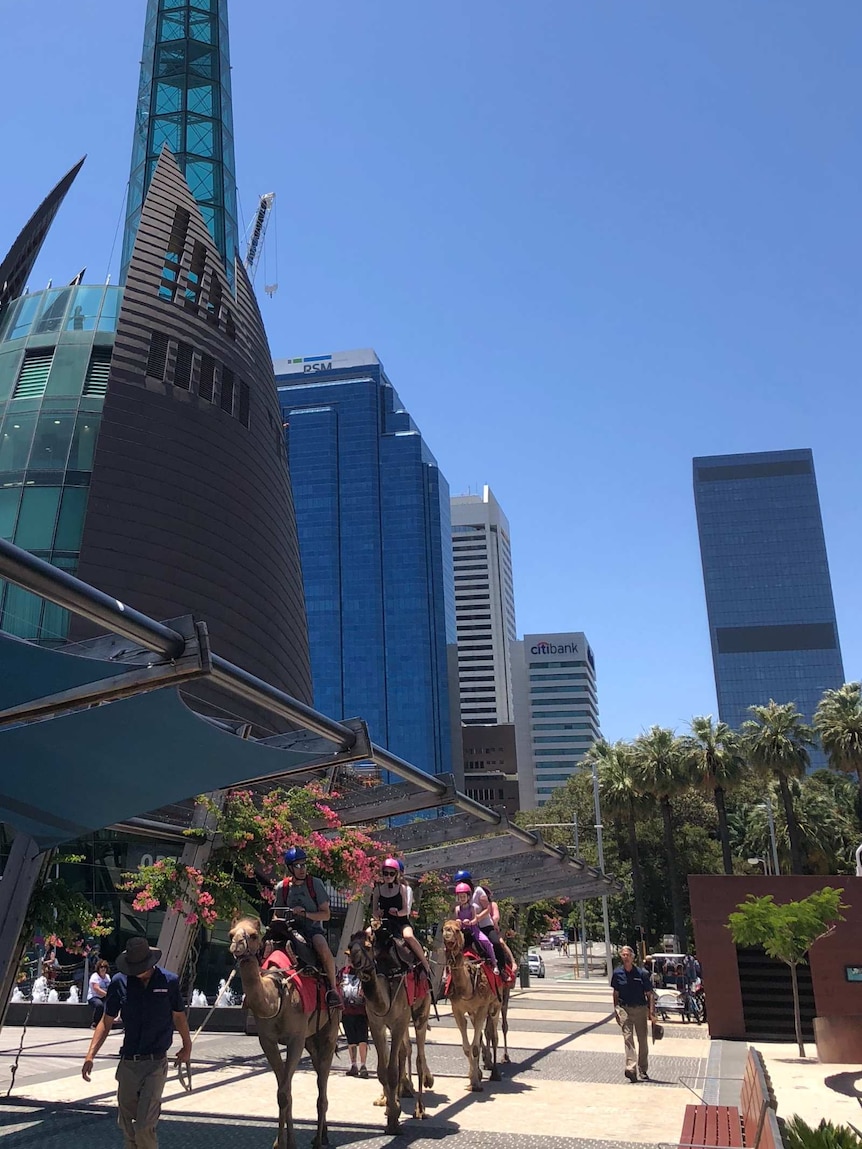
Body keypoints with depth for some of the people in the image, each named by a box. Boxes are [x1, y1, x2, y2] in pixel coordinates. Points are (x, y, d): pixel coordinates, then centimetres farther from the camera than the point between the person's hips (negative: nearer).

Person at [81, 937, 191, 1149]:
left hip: (156, 1062, -3)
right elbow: (106, 1021, 4)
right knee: (126, 1122, 12)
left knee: (144, 1126, -9)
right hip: (128, 1062, 3)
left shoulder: (169, 981, -5)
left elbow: (179, 1016, 9)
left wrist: (187, 1045, 22)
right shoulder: (120, 982, -3)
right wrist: (90, 1055, -6)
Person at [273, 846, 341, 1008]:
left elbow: (326, 915, -2)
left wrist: (305, 913, -16)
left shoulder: (315, 884, -2)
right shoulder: (282, 887, 4)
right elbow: (277, 914, 16)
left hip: (313, 929, -2)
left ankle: (333, 988, -15)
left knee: (324, 948, -34)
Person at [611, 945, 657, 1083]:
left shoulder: (642, 973, -6)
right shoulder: (618, 973, 0)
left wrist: (651, 1012, -11)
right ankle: (631, 1068, -18)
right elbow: (615, 993, 11)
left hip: (640, 1009, -1)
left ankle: (643, 1070, 21)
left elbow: (650, 994, -4)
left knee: (642, 1040, 8)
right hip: (624, 1010, 1)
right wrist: (616, 1010, 7)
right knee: (628, 1038, -10)